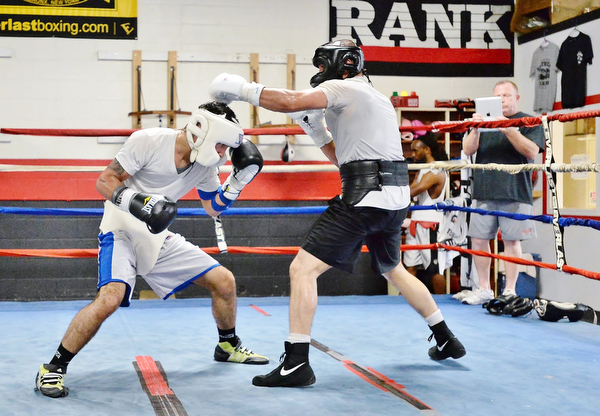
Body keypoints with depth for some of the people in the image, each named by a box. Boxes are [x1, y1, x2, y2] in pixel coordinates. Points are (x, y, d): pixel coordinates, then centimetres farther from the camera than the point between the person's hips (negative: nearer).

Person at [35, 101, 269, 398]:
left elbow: (213, 208, 12)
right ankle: (53, 369, -18)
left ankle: (228, 346, 31)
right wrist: (136, 203, -35)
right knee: (110, 298, -32)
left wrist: (239, 180, -3)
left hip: (159, 237, 7)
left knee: (224, 281, 4)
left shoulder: (206, 164, -1)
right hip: (121, 232, -7)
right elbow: (104, 182, -17)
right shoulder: (148, 141, -21)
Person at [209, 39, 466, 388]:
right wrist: (316, 130, 22)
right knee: (394, 269, 29)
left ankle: (296, 364, -13)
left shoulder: (343, 87, -1)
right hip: (396, 196, 10)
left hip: (365, 197, -9)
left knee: (303, 268, -9)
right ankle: (447, 340, 36)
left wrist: (244, 90, -7)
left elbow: (291, 102, -18)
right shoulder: (378, 98, 25)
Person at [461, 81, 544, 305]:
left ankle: (510, 291, 8)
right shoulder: (485, 120, 16)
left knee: (512, 241, -1)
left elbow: (532, 152, -8)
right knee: (478, 239, 2)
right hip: (484, 193, 4)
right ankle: (484, 289, 13)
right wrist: (475, 129, -12)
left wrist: (509, 129, -18)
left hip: (515, 194, -3)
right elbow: (468, 149, 7)